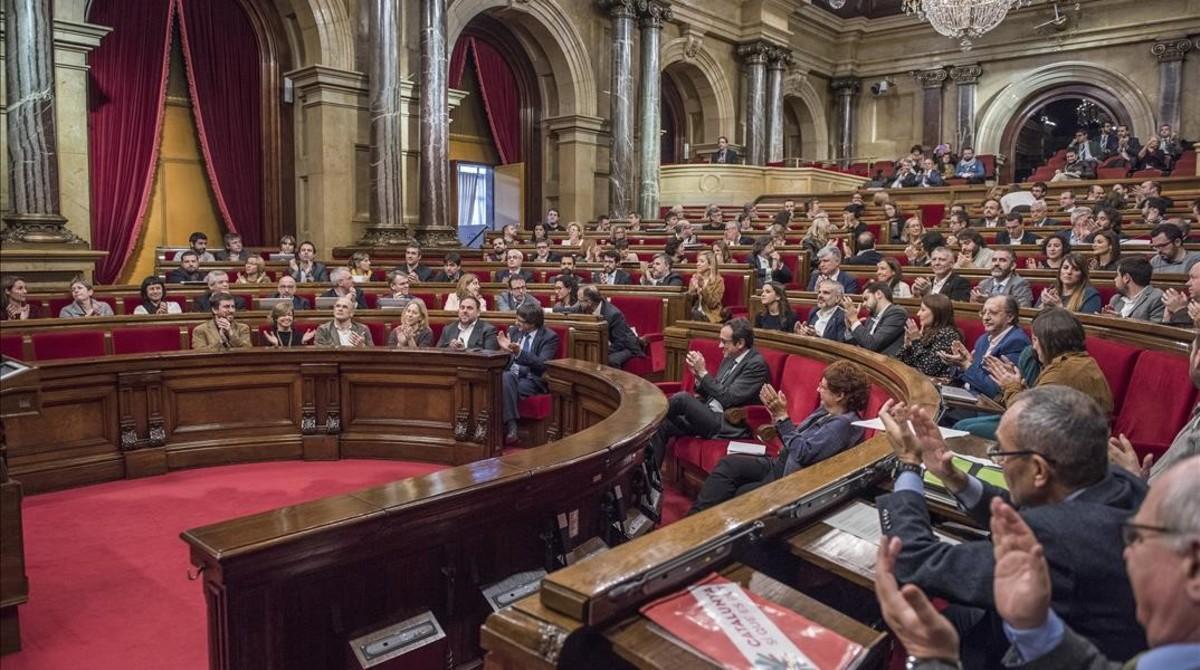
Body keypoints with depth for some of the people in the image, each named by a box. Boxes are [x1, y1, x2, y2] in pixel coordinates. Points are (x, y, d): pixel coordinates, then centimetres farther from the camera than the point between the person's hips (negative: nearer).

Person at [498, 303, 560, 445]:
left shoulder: (549, 337, -4)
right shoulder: (514, 330, 12)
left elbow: (542, 365, -18)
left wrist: (520, 352, -31)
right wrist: (504, 348, -12)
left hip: (532, 380, -4)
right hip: (512, 374, 4)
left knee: (505, 388, -34)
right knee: (505, 378, -34)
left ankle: (507, 426, -23)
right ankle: (511, 426, -38)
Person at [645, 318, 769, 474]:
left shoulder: (757, 364, -12)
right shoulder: (730, 357, 14)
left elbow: (728, 398, -19)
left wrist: (703, 372, -15)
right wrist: (698, 374, -1)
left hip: (728, 426, -9)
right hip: (710, 415, 9)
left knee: (682, 398, -24)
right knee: (663, 426, -8)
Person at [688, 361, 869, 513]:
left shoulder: (845, 424, -19)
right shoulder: (826, 410, 9)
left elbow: (803, 453, -26)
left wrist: (782, 416, -23)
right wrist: (777, 414, -3)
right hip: (782, 463, 9)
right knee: (728, 464, -6)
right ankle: (695, 516, -9)